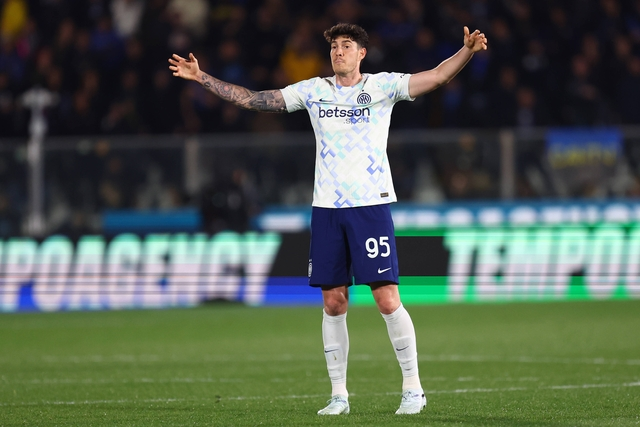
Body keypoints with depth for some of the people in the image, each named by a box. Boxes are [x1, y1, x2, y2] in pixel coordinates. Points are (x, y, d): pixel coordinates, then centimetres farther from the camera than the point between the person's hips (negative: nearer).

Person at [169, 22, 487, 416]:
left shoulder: (382, 86, 1)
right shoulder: (314, 91, 10)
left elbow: (436, 77, -11)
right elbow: (251, 99, 14)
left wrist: (467, 51, -28)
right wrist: (202, 78, 11)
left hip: (371, 206, -4)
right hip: (326, 208, 4)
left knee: (387, 299, -8)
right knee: (333, 303, 4)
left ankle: (413, 389, 1)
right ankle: (339, 395, 12)